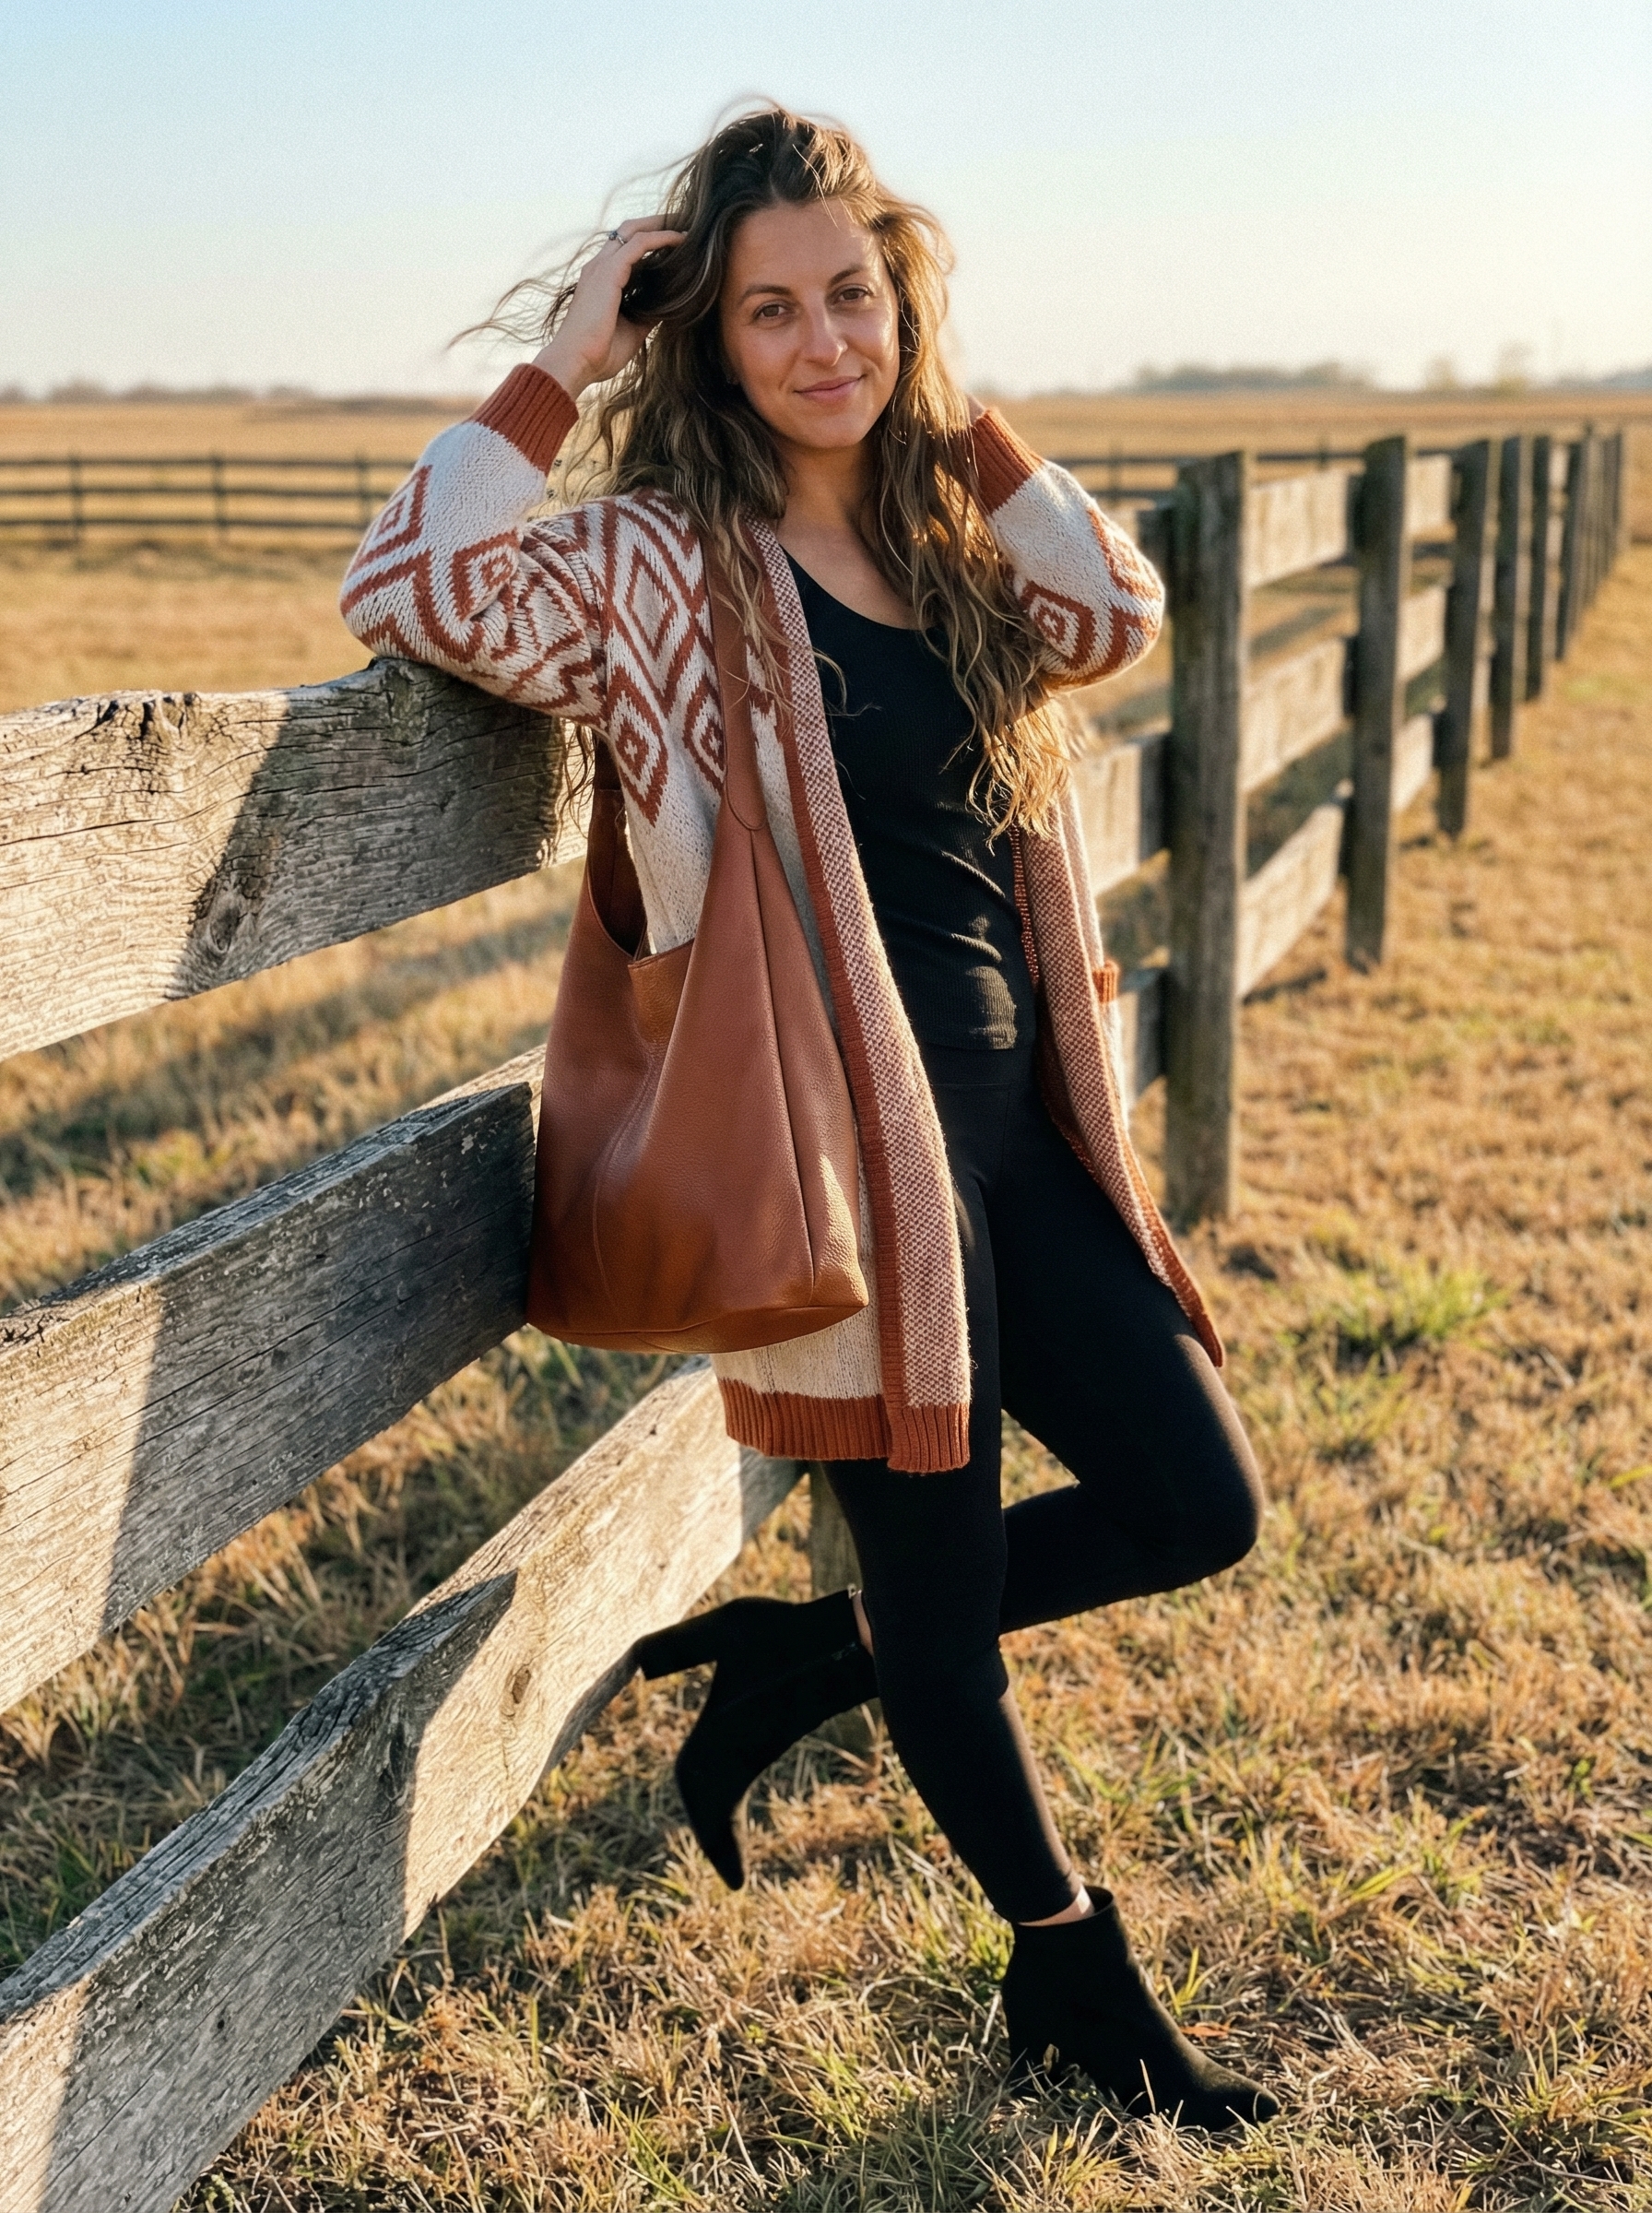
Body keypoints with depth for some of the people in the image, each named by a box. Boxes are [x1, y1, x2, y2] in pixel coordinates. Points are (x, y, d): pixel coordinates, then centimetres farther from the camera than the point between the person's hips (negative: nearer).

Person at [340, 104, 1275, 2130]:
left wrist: (948, 413, 4)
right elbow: (408, 594, -20)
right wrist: (561, 366, -13)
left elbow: (1116, 611, 3)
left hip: (1014, 1115, 7)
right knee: (943, 1604, 8)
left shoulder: (934, 537, 14)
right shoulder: (665, 558, -7)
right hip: (854, 1137, -7)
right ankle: (1073, 1977, 33)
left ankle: (794, 1659, 28)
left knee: (1194, 1509, 13)